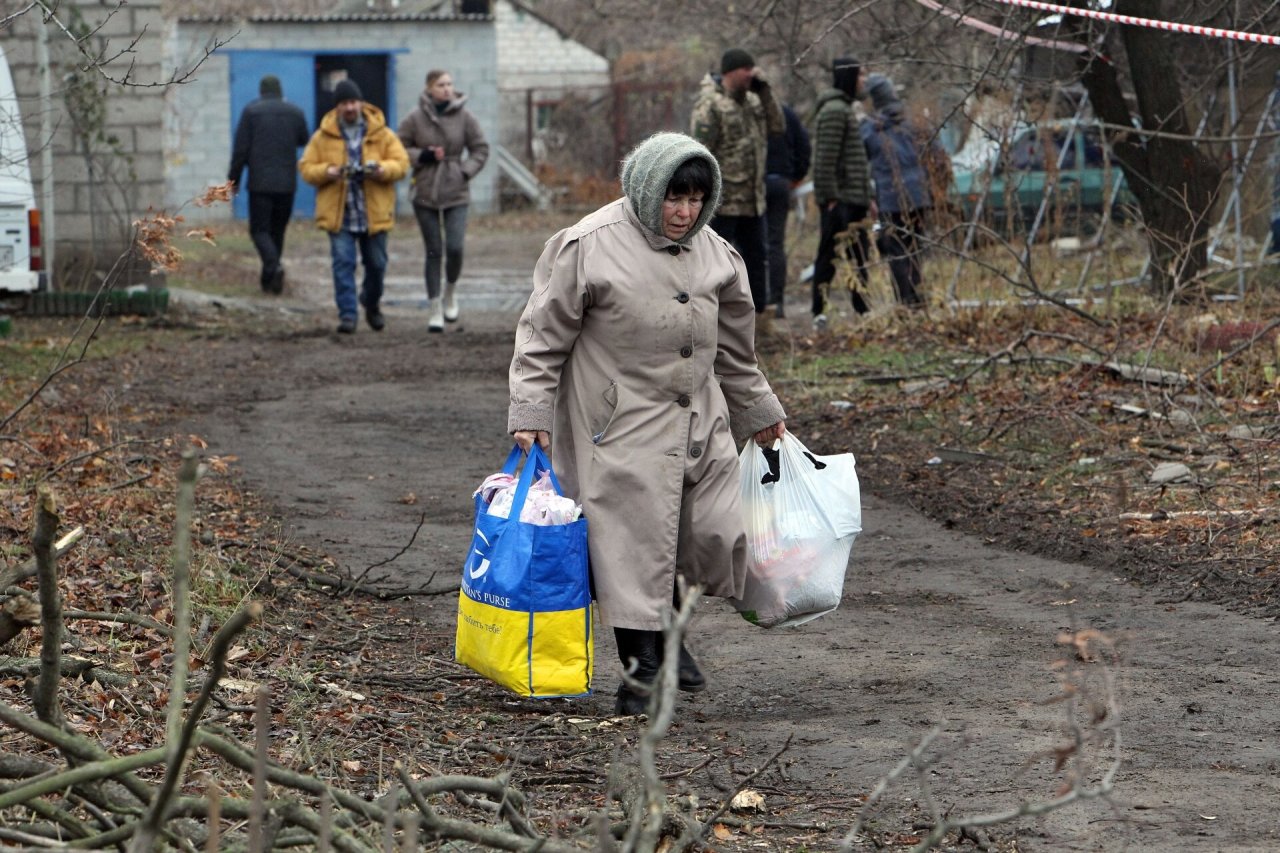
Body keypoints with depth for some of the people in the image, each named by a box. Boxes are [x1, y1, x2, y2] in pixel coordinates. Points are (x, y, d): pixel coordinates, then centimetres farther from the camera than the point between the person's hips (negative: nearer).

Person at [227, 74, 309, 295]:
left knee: (259, 229, -1)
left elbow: (240, 149, -6)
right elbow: (303, 140, 20)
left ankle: (273, 265, -26)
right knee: (278, 229, 13)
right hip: (287, 183, 3)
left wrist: (234, 178, 2)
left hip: (260, 181, -3)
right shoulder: (295, 113, 4)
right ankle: (269, 278, 17)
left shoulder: (251, 111, -5)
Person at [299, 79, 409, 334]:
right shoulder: (323, 136, 3)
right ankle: (347, 315, -7)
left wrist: (381, 169, -22)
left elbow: (401, 164, 0)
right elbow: (306, 168, 3)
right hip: (338, 214, -1)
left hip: (373, 213, 1)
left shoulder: (381, 133, 3)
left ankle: (372, 303, 37)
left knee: (376, 263, 11)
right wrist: (326, 172, -18)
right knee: (343, 262, -9)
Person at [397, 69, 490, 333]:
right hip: (425, 194, 0)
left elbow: (480, 149, 6)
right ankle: (435, 311, 10)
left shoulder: (464, 117, -2)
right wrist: (422, 156, -13)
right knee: (433, 251, 2)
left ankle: (451, 291, 19)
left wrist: (465, 171, -8)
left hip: (456, 193, 0)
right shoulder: (415, 119, -4)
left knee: (455, 248, -11)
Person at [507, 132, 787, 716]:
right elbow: (543, 335, -7)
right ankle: (643, 672, 7)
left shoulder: (712, 253, 8)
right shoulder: (591, 246, -10)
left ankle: (668, 629, 26)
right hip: (622, 428, -6)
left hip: (699, 422, 6)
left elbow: (734, 345, 22)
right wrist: (531, 413, -13)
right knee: (634, 543, -5)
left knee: (717, 537, 0)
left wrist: (759, 410, 28)